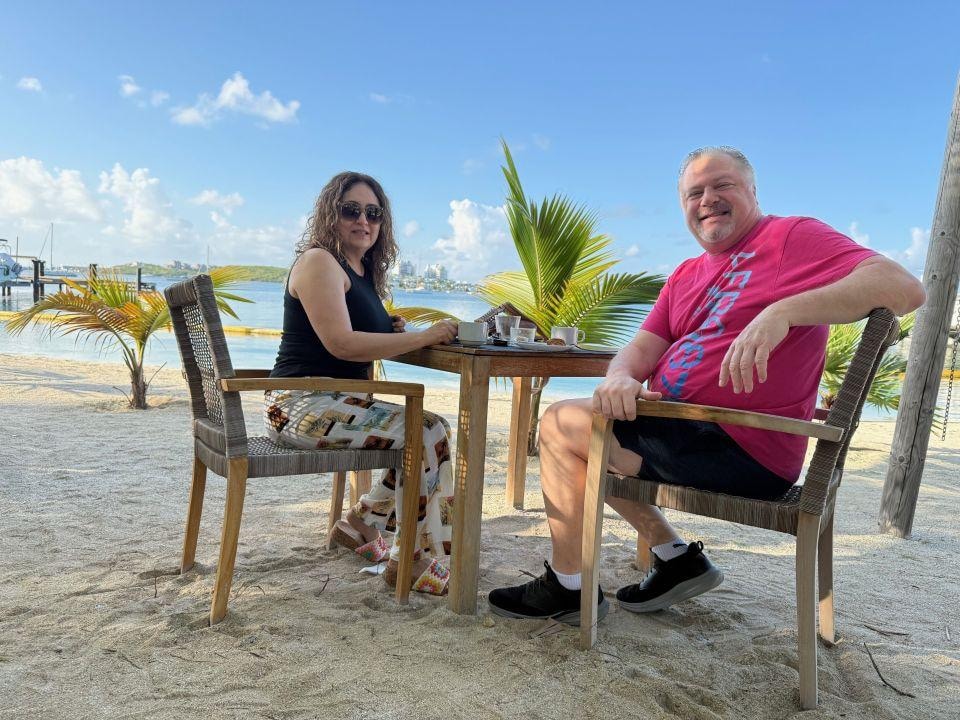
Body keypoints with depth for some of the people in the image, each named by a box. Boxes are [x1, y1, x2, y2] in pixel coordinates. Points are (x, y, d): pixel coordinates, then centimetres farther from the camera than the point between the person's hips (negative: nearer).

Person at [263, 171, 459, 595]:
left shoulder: (362, 272, 17)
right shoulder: (319, 261, -10)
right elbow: (340, 343, -22)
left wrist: (392, 333, 1)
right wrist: (424, 337, -19)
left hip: (335, 402, 9)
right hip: (303, 406, -9)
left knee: (435, 431, 6)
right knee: (426, 433, -16)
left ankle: (360, 524, 13)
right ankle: (412, 561, -4)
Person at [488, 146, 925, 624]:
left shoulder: (792, 237, -6)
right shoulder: (686, 276, 16)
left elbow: (904, 288, -20)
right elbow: (642, 349, 6)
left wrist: (781, 311, -33)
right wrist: (621, 378, -19)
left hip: (741, 452, -9)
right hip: (681, 426, 9)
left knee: (561, 425, -12)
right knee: (577, 436, 22)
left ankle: (567, 588, 4)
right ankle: (676, 558, 17)